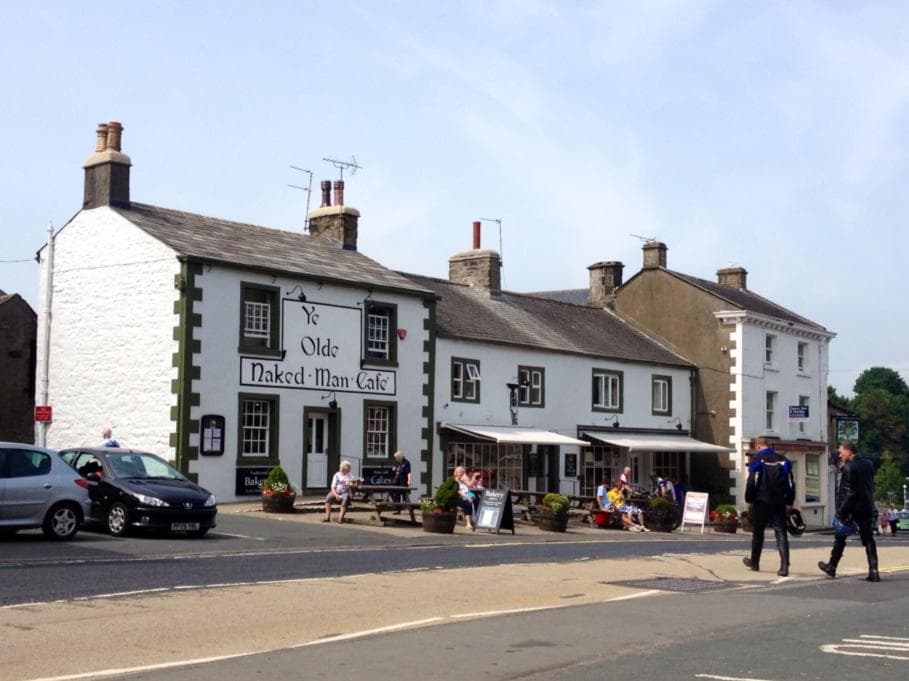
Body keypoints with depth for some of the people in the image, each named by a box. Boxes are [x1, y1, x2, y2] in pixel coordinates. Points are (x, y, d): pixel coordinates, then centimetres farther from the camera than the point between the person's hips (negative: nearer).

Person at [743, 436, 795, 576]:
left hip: (762, 502, -3)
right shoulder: (783, 460, 8)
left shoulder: (757, 459, -5)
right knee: (781, 533, 0)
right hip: (779, 503, 3)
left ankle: (754, 562, 25)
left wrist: (749, 500, 0)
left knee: (758, 532, 13)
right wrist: (789, 502, 13)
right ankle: (784, 566, -13)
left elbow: (751, 482, -10)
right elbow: (790, 483, 9)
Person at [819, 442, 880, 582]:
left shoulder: (848, 468, -16)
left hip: (851, 507, -6)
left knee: (840, 537, 10)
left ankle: (831, 567, 21)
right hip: (866, 507, 6)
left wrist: (841, 511, -16)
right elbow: (871, 486, 13)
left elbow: (846, 492, -19)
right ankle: (873, 571, -4)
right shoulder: (869, 465, 7)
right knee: (868, 539, 5)